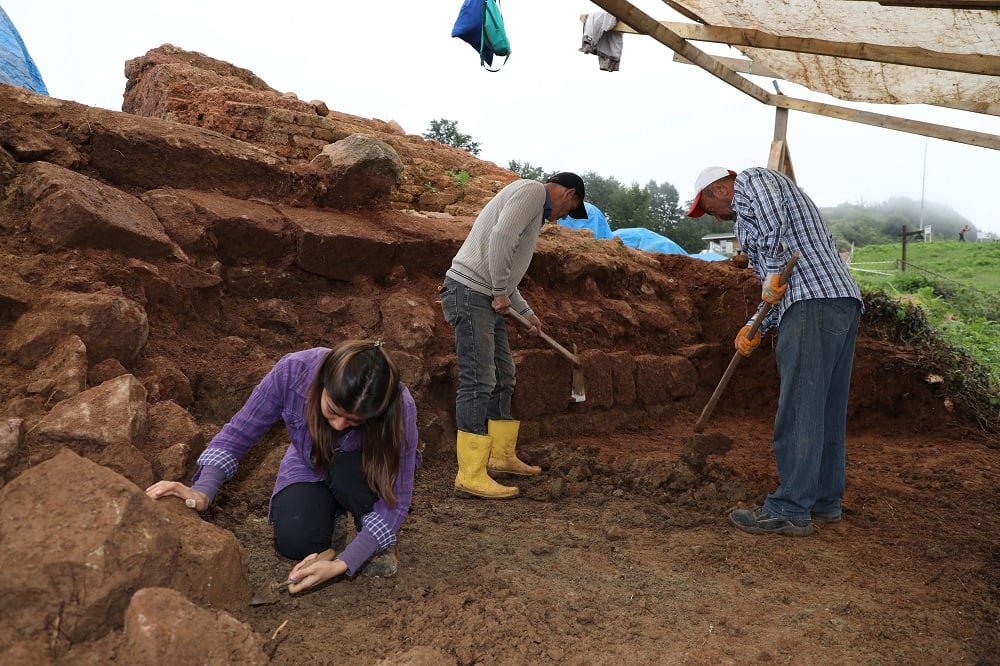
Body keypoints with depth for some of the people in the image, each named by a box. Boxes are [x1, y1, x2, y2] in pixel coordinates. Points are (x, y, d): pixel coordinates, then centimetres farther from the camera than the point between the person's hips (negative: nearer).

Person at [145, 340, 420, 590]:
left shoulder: (400, 409, -37)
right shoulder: (293, 371, -34)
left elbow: (396, 500, -30)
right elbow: (238, 433, -20)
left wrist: (341, 565, -38)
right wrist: (203, 491, -34)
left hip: (370, 473, -1)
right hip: (310, 468, 1)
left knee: (347, 472, -37)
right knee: (296, 543, -25)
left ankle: (378, 542, -6)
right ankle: (333, 514, 10)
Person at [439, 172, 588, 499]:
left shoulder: (536, 208, 25)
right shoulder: (532, 190, -5)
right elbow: (501, 235, -23)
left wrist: (527, 312, 32)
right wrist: (501, 291, -16)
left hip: (488, 298, 11)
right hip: (470, 291, -11)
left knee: (503, 379, 16)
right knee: (478, 383, -13)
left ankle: (502, 455, 28)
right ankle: (470, 477, -10)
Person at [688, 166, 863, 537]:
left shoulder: (751, 181, 7)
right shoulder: (753, 214, 33)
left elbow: (773, 216, -18)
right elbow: (778, 290, 28)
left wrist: (773, 273, -13)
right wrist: (755, 329, 18)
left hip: (813, 304, -10)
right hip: (844, 301, 10)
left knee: (798, 411, -9)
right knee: (828, 409, 13)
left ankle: (790, 511, -6)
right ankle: (826, 500, 21)